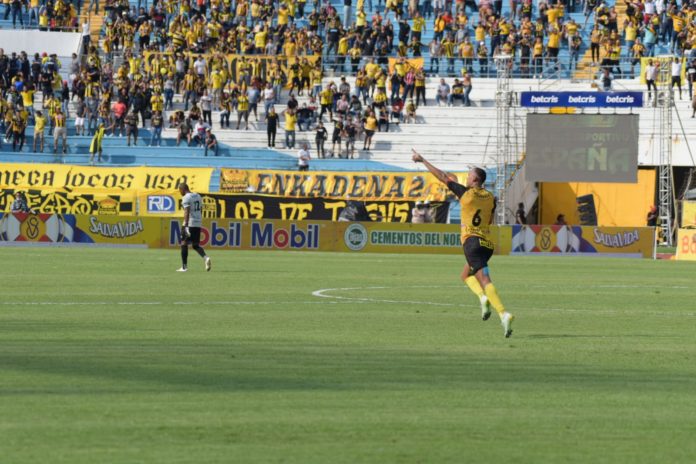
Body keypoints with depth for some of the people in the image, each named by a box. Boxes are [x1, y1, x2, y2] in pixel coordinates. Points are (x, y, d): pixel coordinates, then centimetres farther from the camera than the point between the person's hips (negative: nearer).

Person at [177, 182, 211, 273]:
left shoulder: (186, 198, -10)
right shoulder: (198, 196, 15)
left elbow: (187, 212, -19)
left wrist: (186, 225, -23)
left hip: (190, 223, -8)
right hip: (198, 223, 8)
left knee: (184, 244, 3)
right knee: (195, 245, 14)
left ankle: (184, 267, 2)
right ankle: (206, 258, -12)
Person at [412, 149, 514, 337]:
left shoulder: (466, 193, -4)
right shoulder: (490, 198, 11)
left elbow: (442, 176, 3)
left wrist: (422, 160, 13)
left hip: (472, 240, -7)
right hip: (487, 243, 7)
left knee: (484, 279, -15)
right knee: (466, 275, 24)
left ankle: (503, 314, -31)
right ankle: (483, 297, -3)